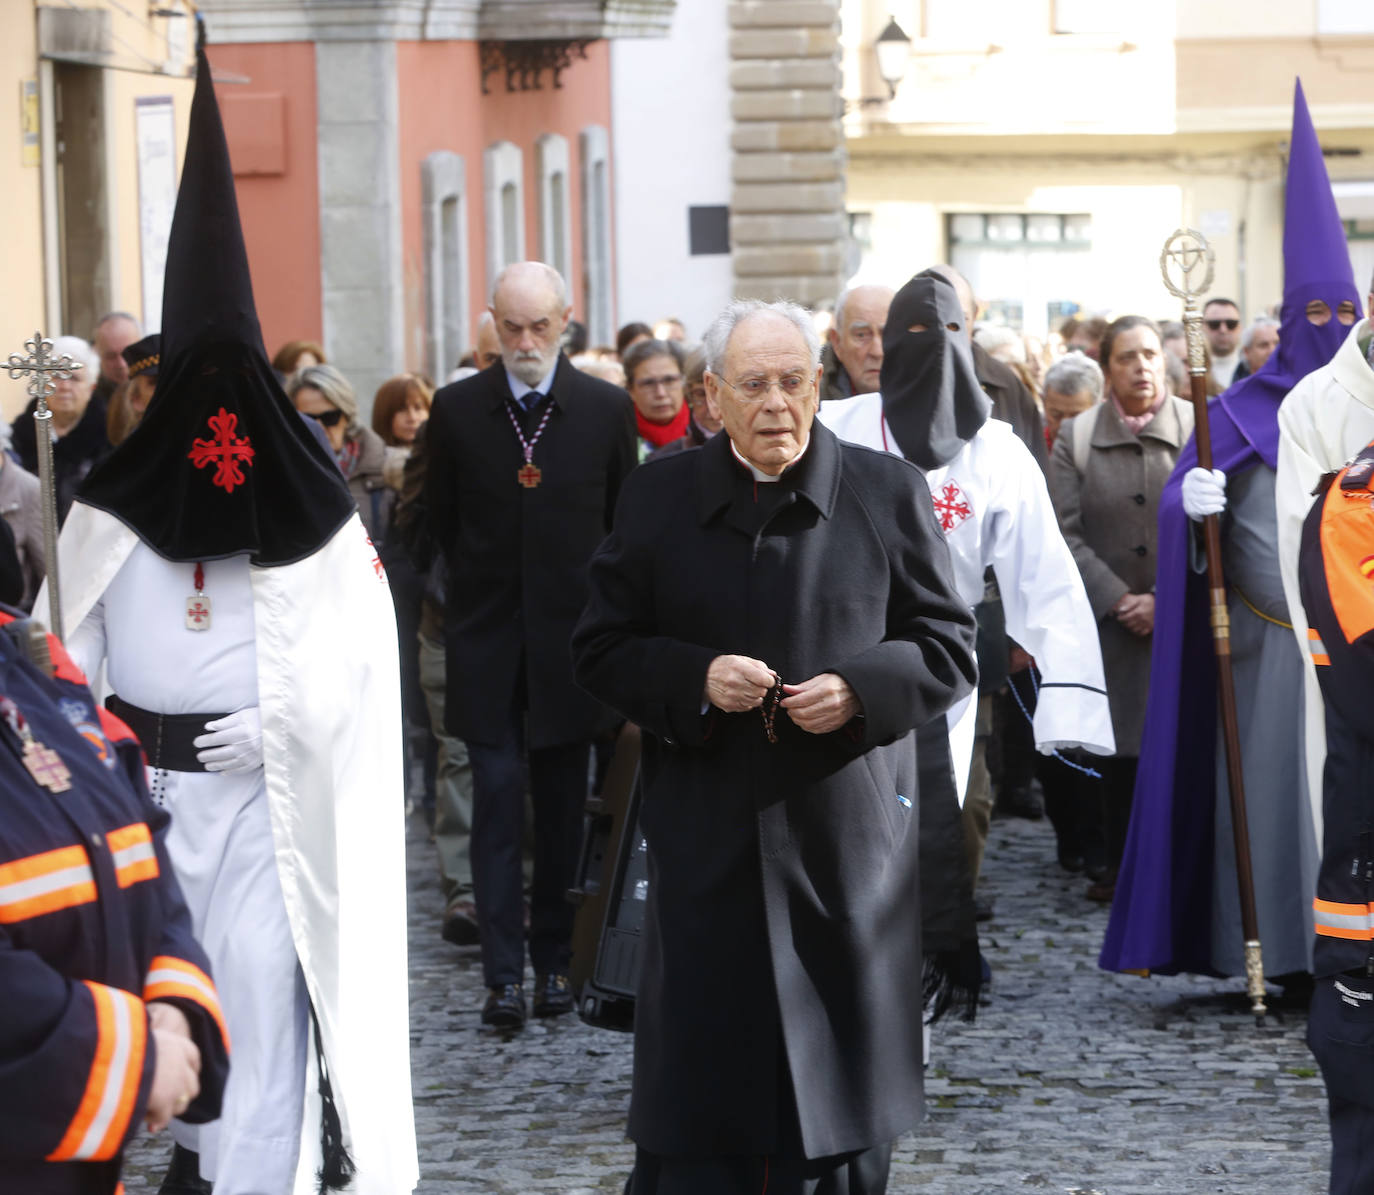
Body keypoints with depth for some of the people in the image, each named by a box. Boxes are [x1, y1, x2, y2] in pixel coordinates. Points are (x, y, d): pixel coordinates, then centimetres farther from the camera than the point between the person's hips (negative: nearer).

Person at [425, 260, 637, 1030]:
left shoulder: (607, 409, 0)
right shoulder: (457, 409, 1)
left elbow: (624, 525, 7)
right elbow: (444, 519, 10)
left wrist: (593, 605, 4)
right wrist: (483, 585, 8)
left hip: (570, 639, 0)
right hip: (488, 642, 0)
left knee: (562, 809, 7)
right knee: (497, 805, -4)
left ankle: (555, 960, 16)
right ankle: (505, 973, -4)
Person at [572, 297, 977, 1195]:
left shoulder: (889, 494, 3)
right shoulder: (661, 499, 6)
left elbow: (950, 650, 5)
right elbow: (603, 650, 7)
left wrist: (859, 689, -14)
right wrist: (696, 680, -12)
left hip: (848, 844, 0)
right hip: (708, 844, 0)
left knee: (841, 1079, 6)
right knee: (698, 1080, 0)